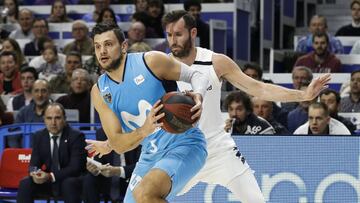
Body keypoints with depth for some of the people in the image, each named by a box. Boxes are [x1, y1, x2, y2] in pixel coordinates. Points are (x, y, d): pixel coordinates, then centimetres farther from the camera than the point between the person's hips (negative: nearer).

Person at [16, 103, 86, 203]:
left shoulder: (76, 136, -11)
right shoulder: (39, 136, 3)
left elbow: (75, 167, -19)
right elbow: (34, 163, 0)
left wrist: (51, 176, -32)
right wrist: (34, 173, -27)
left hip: (70, 181, -4)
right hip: (45, 181, 4)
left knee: (70, 184, -37)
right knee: (25, 184, -22)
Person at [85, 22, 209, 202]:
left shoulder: (151, 61, -10)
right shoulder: (99, 92, 1)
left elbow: (196, 76, 2)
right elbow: (119, 145, -4)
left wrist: (198, 96, -22)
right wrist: (144, 131, -26)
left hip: (184, 145, -6)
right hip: (151, 155, 7)